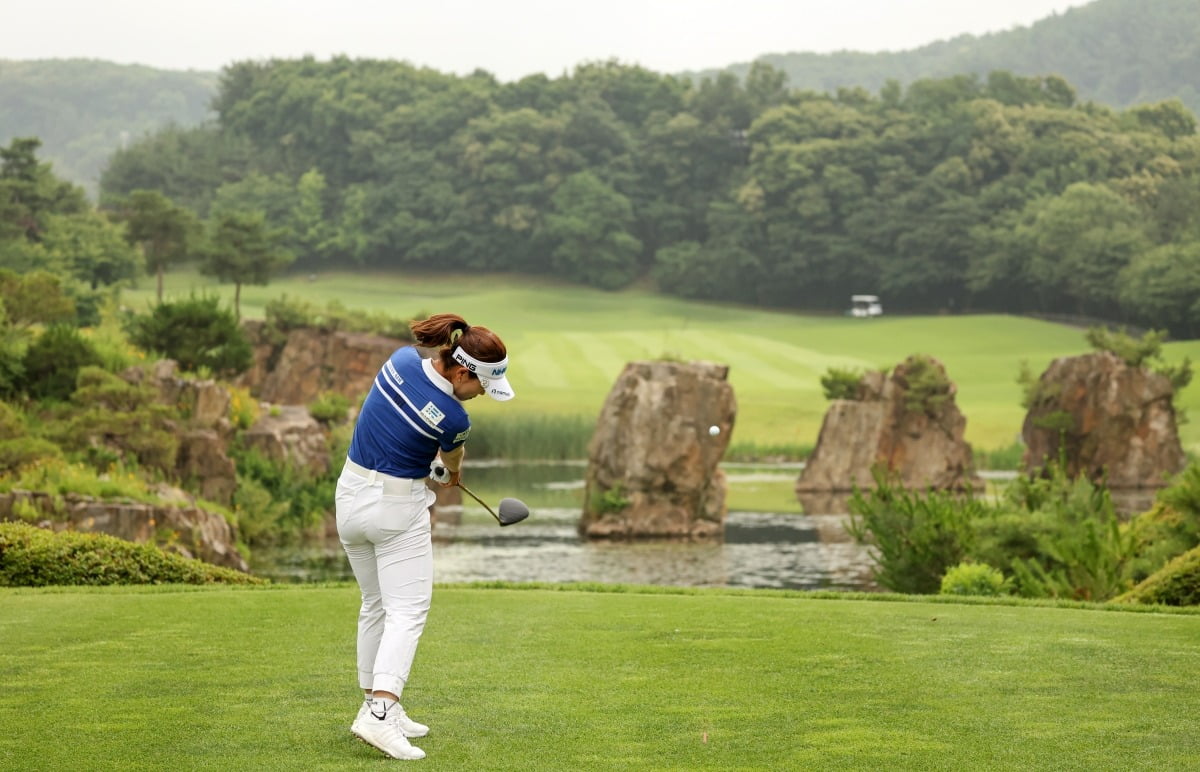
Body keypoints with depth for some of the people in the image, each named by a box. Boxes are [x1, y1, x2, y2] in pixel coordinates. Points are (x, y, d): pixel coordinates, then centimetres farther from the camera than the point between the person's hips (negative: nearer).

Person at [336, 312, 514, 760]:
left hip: (352, 496, 8)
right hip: (399, 507, -7)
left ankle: (377, 706, 19)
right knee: (407, 612, -5)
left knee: (375, 606, 16)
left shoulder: (401, 360, -6)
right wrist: (454, 472, 28)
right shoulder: (451, 417, -22)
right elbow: (452, 459, 3)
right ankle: (380, 712, -21)